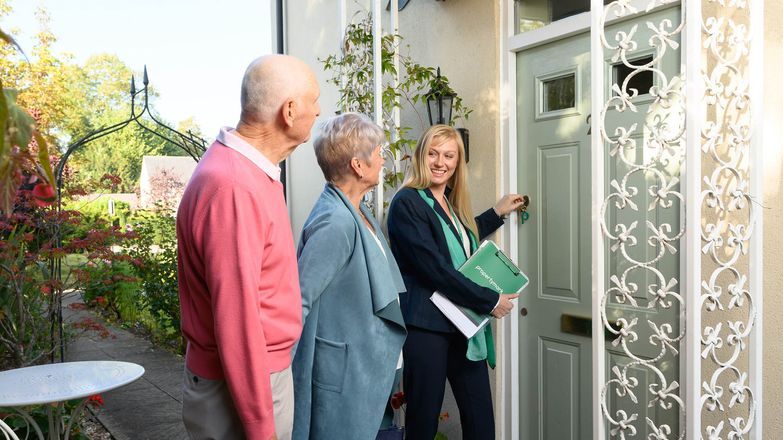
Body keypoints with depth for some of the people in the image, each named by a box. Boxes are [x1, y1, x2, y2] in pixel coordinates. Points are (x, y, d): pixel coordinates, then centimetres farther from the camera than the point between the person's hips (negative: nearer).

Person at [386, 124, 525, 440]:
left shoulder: (451, 203, 14)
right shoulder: (407, 203, -12)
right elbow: (434, 268, -19)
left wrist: (497, 212, 32)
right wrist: (490, 300, -13)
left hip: (464, 324, 8)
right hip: (426, 326, -8)